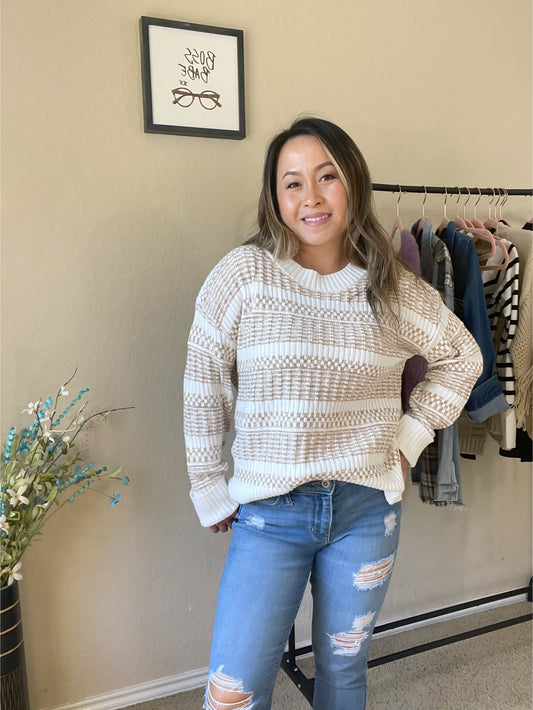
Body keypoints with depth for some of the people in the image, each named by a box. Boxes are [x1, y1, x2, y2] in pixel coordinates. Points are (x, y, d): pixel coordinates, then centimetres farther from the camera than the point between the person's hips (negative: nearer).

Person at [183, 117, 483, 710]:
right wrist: (210, 491, 0)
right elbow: (203, 387, -3)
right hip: (269, 511, -1)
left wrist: (412, 433, 4)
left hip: (367, 509, 2)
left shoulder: (393, 287, -2)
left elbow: (461, 356, 13)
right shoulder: (243, 273, -9)